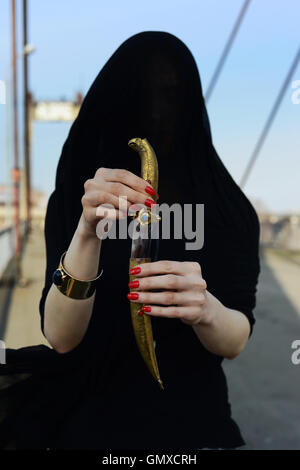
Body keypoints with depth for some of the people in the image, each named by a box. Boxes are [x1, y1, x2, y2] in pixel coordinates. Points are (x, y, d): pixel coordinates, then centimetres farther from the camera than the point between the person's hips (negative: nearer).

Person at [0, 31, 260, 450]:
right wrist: (87, 232, -33)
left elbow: (235, 341, -12)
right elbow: (61, 337, -18)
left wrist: (206, 309, -34)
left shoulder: (227, 206, -6)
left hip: (194, 419, 1)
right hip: (94, 419, 0)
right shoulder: (72, 200, -8)